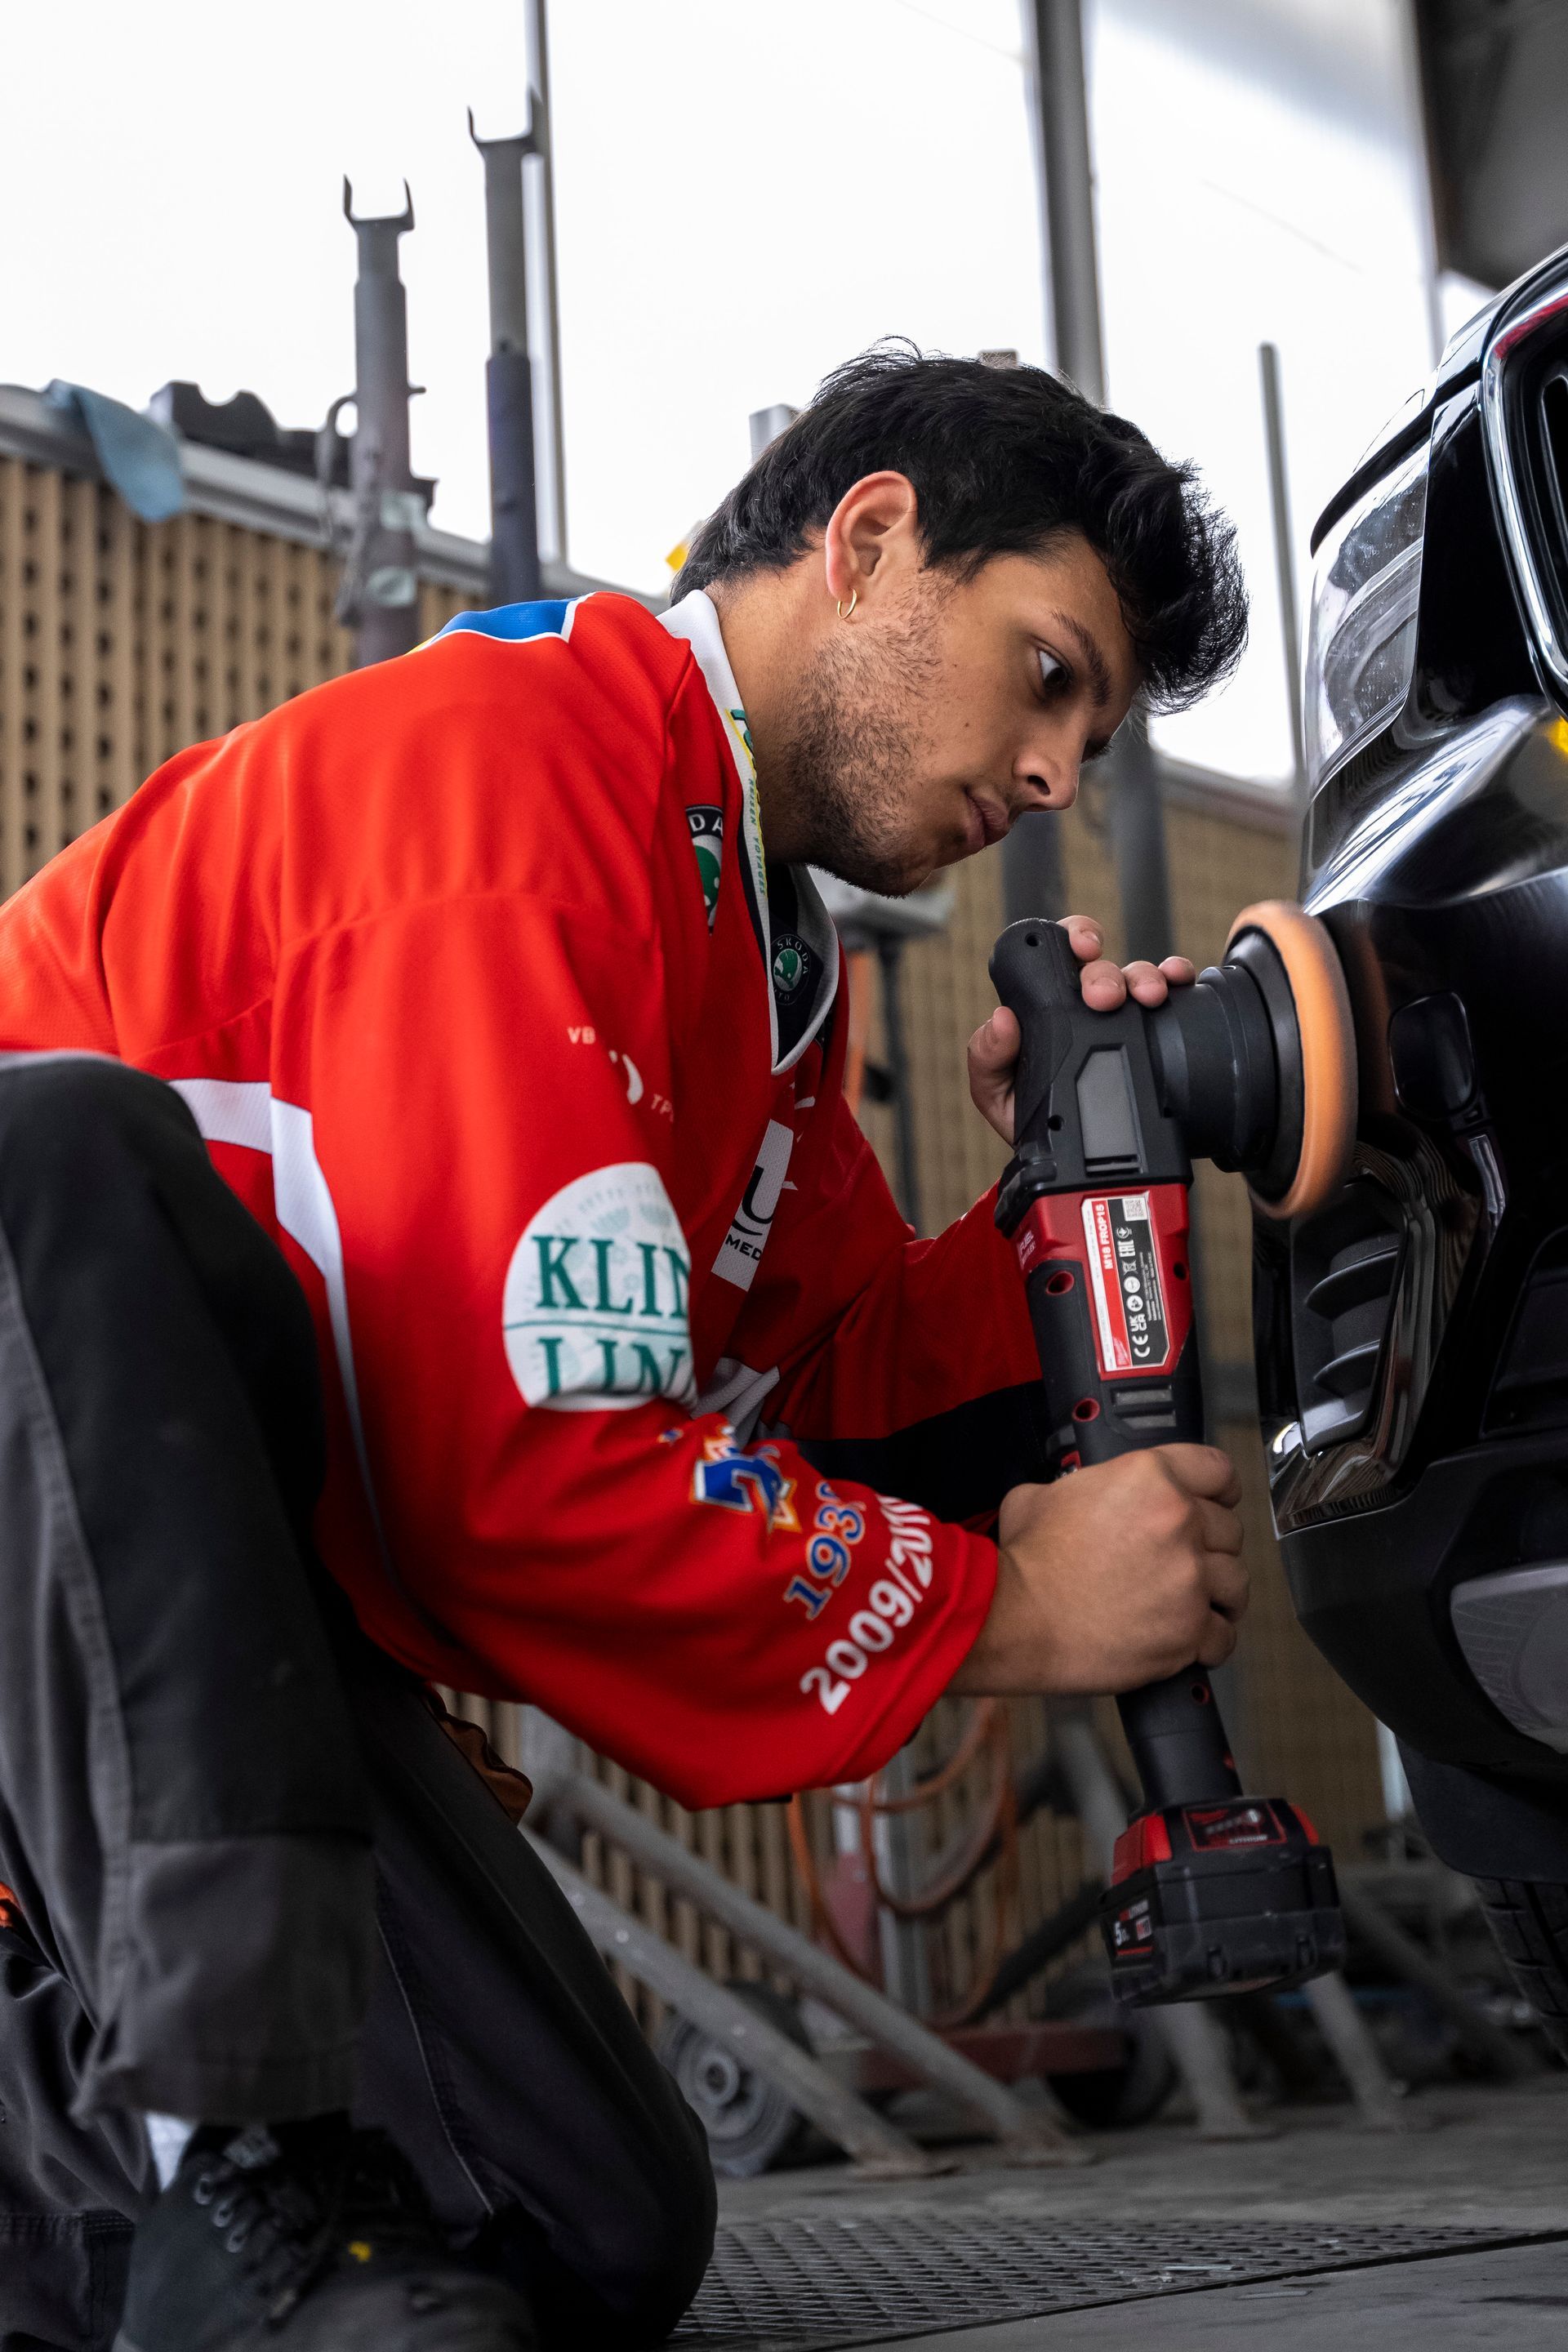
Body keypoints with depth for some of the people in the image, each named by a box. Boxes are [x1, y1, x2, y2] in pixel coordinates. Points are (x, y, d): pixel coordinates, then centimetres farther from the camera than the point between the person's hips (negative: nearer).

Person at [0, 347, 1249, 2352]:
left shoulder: (764, 942, 13)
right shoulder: (509, 753, -19)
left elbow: (841, 1395, 11)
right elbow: (530, 1461, -26)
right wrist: (1003, 1610, -15)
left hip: (235, 1628, 8)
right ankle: (212, 2156, -37)